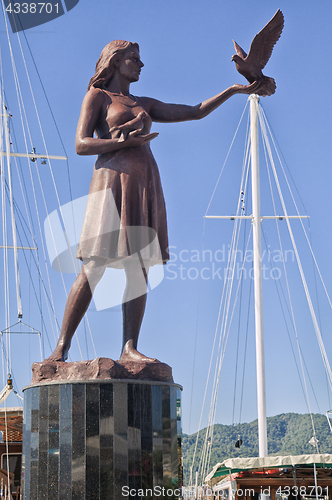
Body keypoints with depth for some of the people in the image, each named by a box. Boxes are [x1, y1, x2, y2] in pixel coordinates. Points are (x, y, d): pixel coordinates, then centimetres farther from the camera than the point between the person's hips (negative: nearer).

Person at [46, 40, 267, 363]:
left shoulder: (145, 105, 26)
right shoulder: (97, 96, 9)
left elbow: (196, 112, 23)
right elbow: (81, 145, -3)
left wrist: (234, 90, 15)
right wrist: (127, 142, -13)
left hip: (145, 187, 6)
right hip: (113, 180, -6)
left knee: (139, 270, -7)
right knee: (93, 269, -14)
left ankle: (129, 348, -12)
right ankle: (61, 348, -11)